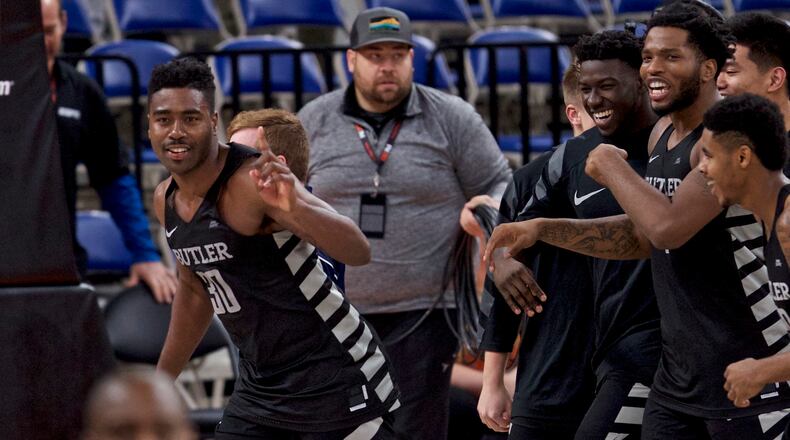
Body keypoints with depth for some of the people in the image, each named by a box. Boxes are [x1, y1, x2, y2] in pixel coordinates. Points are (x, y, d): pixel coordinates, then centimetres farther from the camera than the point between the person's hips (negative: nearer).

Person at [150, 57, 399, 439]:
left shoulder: (253, 181, -20)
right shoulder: (165, 201, 4)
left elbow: (358, 252, -30)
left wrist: (295, 208, -48)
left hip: (331, 382, -8)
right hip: (259, 387, 8)